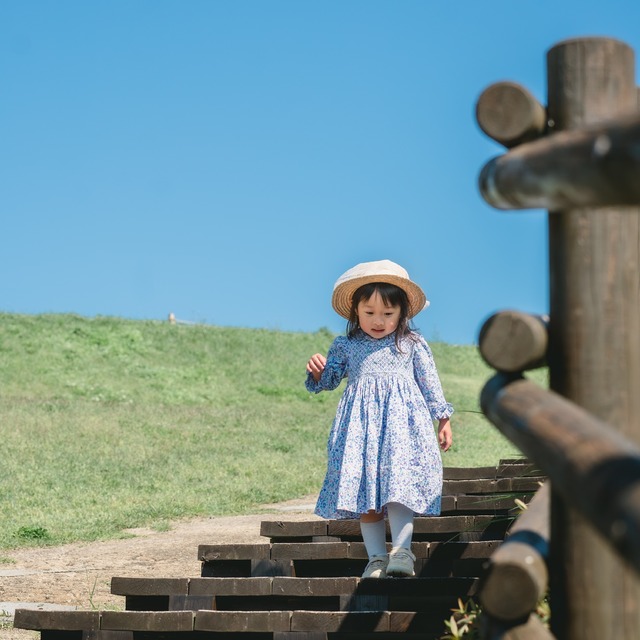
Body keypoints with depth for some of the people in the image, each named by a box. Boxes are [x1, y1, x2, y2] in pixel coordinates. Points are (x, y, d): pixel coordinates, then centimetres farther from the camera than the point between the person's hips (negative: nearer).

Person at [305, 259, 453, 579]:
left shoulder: (412, 344, 11)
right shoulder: (345, 346, 15)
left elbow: (430, 384, 13)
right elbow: (328, 380, 18)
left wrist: (443, 419, 8)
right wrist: (317, 371, -4)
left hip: (402, 421, -2)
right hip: (360, 421, 2)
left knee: (399, 480, -18)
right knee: (364, 488, -3)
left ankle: (402, 550, -17)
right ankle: (376, 556, 1)